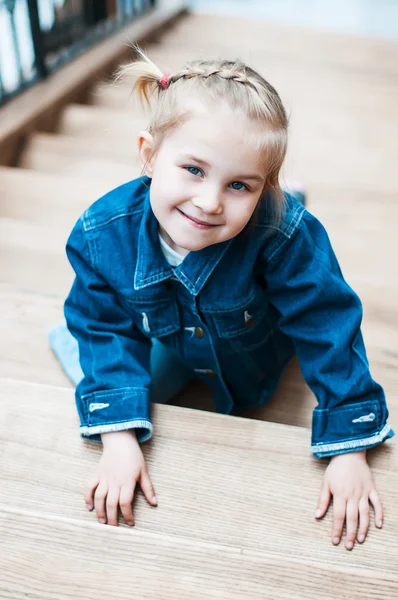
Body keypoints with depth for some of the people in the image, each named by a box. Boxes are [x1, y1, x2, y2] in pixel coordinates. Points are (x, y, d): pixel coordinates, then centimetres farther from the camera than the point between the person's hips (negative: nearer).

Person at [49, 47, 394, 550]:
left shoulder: (284, 235, -42)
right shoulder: (102, 234, -34)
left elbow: (329, 329, -31)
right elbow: (109, 332, -22)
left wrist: (350, 452, -28)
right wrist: (119, 439, -31)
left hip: (257, 352, 0)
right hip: (174, 346, 1)